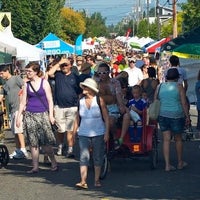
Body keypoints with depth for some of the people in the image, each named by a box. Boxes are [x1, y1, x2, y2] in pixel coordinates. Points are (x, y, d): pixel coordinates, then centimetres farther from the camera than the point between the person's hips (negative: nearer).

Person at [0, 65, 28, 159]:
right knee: (14, 130, 9)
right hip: (12, 109, 8)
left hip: (19, 107, -8)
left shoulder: (16, 78, -2)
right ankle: (18, 150, 15)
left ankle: (23, 150, -13)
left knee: (18, 129, -12)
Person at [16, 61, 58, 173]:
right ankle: (35, 167, 8)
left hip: (42, 114, -4)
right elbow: (23, 102, 13)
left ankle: (54, 163, 8)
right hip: (29, 115, 4)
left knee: (45, 142, -8)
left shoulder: (44, 82, 0)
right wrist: (19, 116, 8)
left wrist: (51, 115, -7)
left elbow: (50, 100, -1)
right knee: (33, 143, 3)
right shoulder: (27, 85, 9)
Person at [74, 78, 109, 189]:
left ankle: (97, 180, 16)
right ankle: (83, 181, -12)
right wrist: (74, 132, 7)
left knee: (98, 157, 5)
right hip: (83, 134, 2)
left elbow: (106, 117, -3)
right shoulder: (81, 101, 4)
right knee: (83, 157, -8)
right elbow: (77, 118, 10)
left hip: (98, 134, -2)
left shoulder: (99, 100, -4)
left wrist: (107, 133, -8)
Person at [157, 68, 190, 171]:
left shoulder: (159, 87, 5)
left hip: (162, 116, 3)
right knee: (178, 139, 13)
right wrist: (187, 116, 0)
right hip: (176, 116, -3)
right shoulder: (179, 87, -6)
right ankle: (180, 163, 25)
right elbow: (184, 103, -8)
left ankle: (167, 165, 1)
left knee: (166, 140, 5)